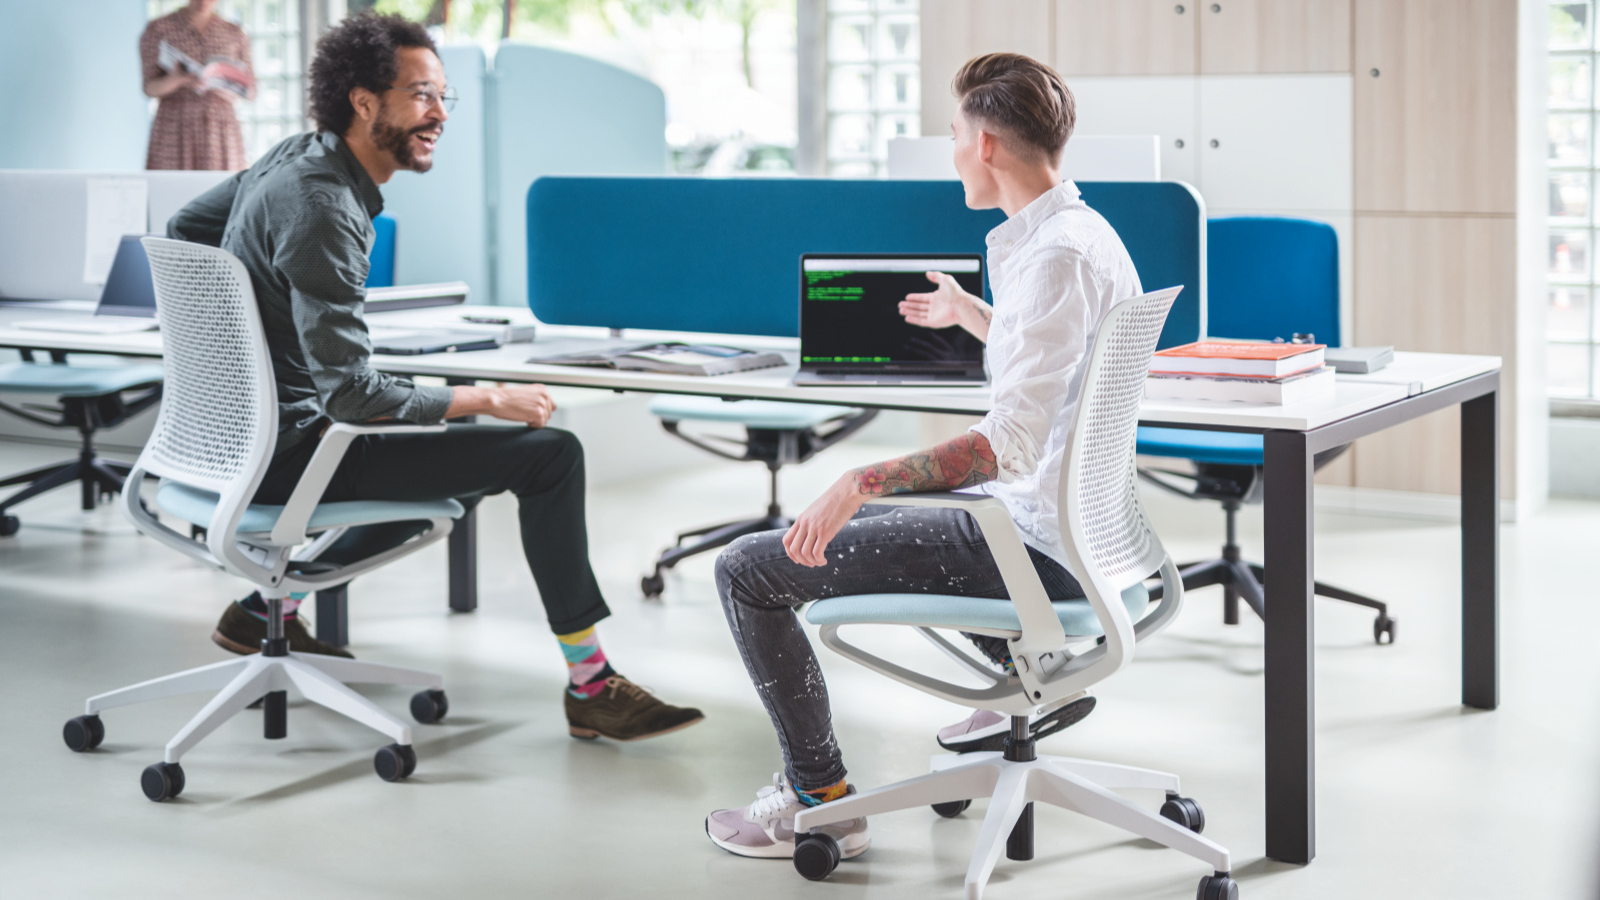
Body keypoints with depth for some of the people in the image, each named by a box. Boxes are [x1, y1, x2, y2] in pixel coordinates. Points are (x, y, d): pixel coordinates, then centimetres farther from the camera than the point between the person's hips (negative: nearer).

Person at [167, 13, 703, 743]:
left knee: (460, 460, 31)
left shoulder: (294, 158, 6)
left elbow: (184, 228, 23)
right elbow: (353, 394, -26)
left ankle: (270, 605, 26)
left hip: (242, 436, 10)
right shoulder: (322, 208, -23)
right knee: (549, 453, -13)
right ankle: (591, 689, -7)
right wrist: (489, 400, -17)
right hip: (292, 454, -10)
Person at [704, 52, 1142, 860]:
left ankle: (819, 799, -1)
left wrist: (863, 482, -36)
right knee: (880, 511, 38)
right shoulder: (1087, 233, 9)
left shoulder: (1057, 256, -22)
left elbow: (1012, 440, -32)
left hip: (1031, 545, -10)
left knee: (748, 572, -9)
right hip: (1070, 530, 10)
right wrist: (967, 314, 43)